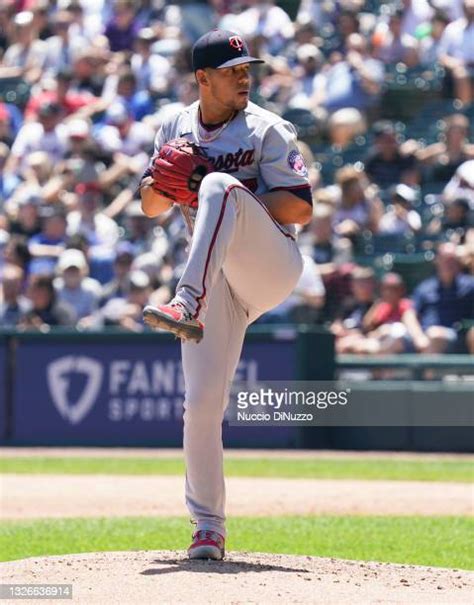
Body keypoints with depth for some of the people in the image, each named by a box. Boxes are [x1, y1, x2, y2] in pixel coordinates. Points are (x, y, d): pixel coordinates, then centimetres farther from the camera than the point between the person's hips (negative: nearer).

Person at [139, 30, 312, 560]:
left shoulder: (267, 130, -2)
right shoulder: (176, 129, 13)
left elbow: (301, 207, -9)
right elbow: (150, 207, 18)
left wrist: (224, 197, -16)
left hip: (272, 266, -4)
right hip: (218, 282, 4)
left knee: (220, 185, -31)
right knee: (201, 402, -7)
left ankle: (187, 306, -48)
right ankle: (208, 529, 5)